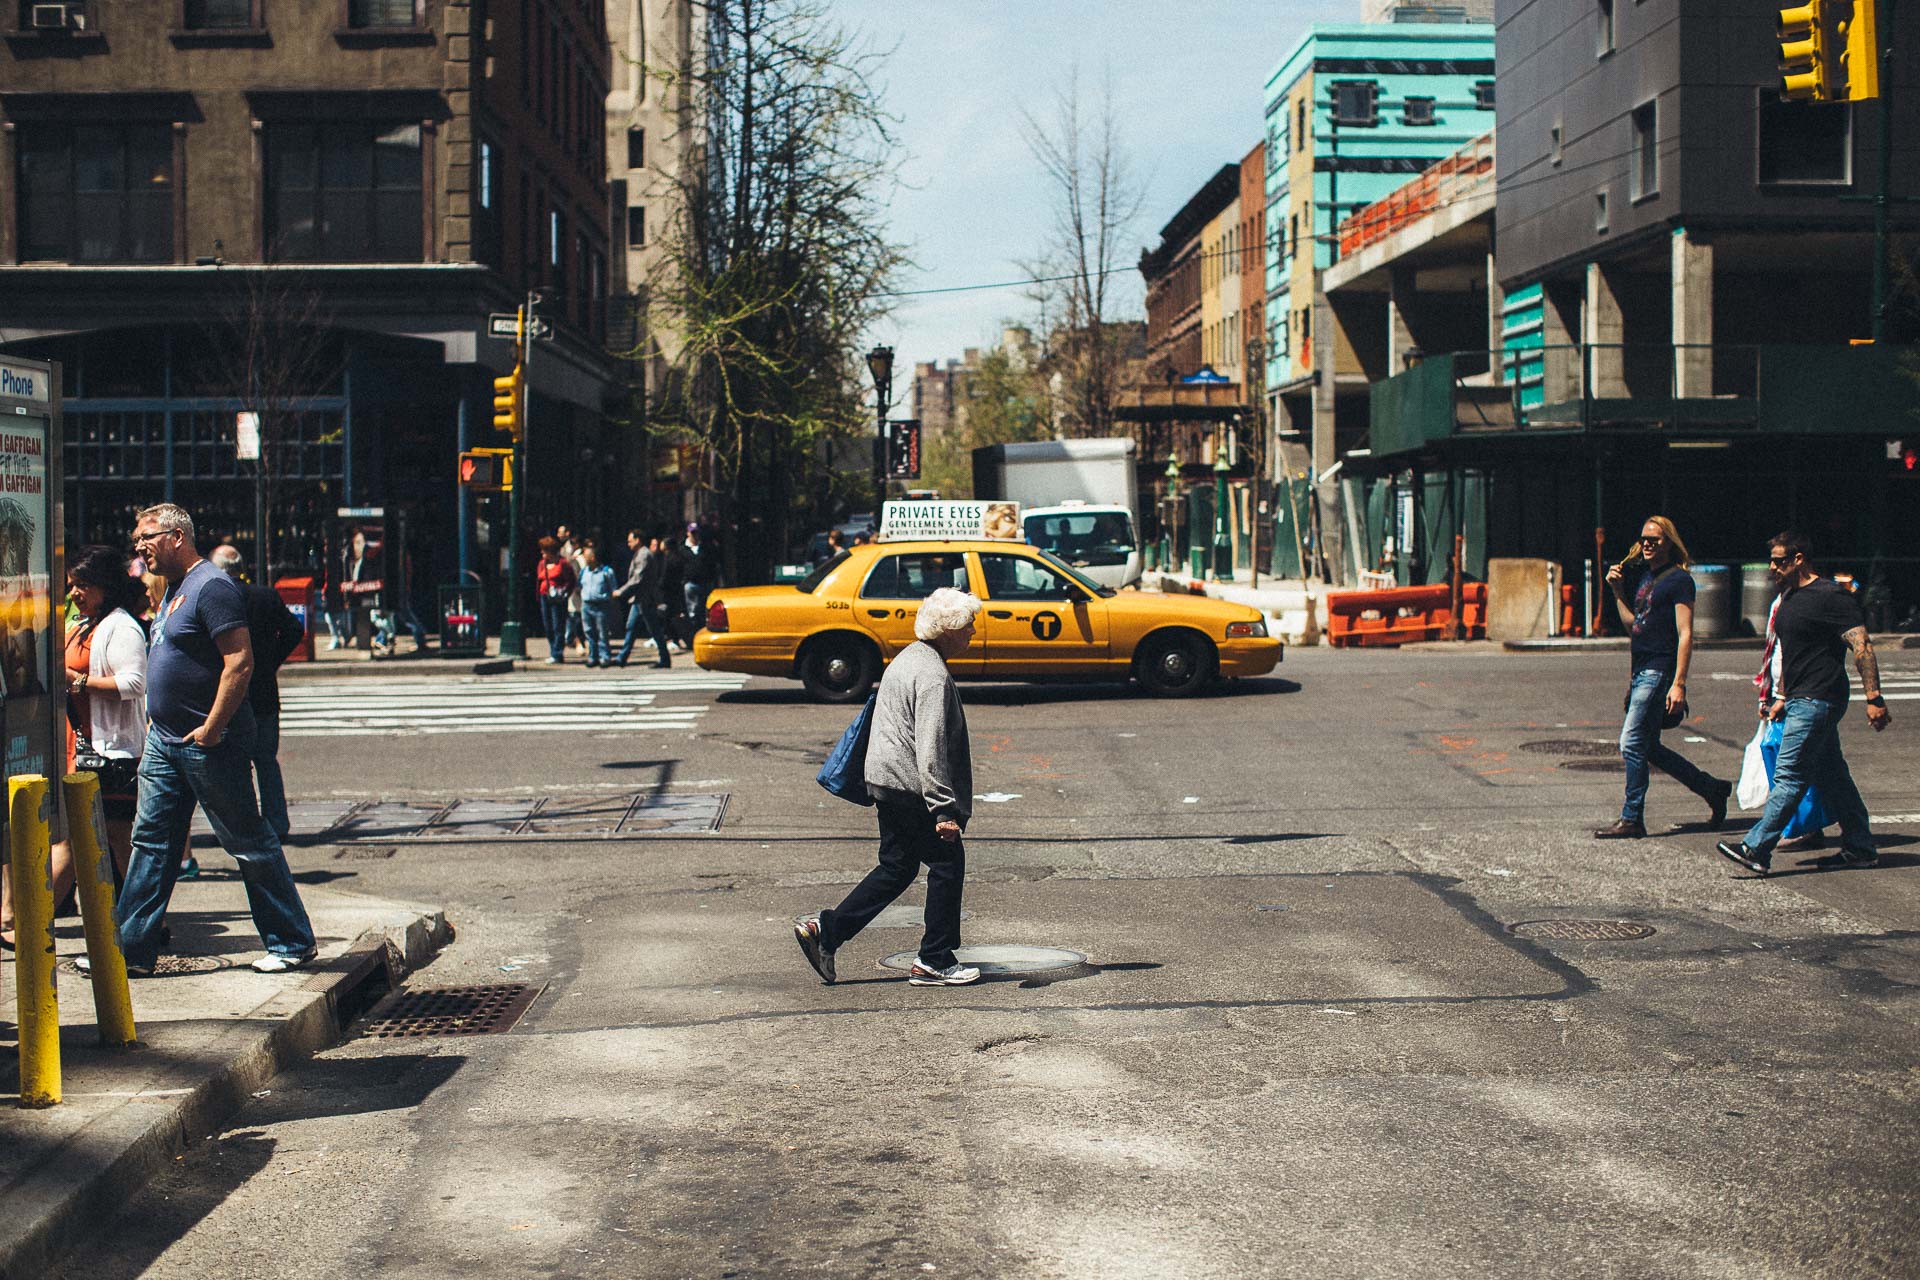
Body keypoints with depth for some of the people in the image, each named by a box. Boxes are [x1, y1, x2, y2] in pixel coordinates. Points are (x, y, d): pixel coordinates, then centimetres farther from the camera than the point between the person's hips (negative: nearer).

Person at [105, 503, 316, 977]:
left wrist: (211, 729, -23)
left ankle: (292, 943, 8)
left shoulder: (212, 587, -16)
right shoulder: (173, 589, 15)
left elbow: (240, 662, -22)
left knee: (248, 841, -1)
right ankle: (131, 950, 13)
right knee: (151, 840, 8)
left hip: (209, 743, -10)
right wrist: (157, 723, 17)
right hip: (165, 741, 10)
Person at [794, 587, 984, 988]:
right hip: (913, 788, -10)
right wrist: (944, 810, -24)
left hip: (886, 784, 10)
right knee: (947, 864, 4)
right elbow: (931, 749, -24)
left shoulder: (907, 658, 14)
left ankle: (825, 929, 9)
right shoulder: (933, 676, -18)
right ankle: (934, 962, 10)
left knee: (896, 868, 15)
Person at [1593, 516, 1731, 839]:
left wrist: (1679, 683, -20)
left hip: (1659, 672, -9)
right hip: (1641, 670, 9)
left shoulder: (1679, 579, -9)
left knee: (1632, 743, -9)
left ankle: (1631, 820, -1)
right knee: (1649, 748, 12)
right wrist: (1617, 591, 7)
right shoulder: (1645, 575, 16)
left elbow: (1685, 635, -14)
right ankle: (1712, 789, 25)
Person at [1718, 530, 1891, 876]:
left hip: (1817, 701, -10)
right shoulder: (1789, 597, 16)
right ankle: (1860, 849, 21)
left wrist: (1874, 698, -21)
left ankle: (1756, 850, -15)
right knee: (1832, 775, 13)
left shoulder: (1831, 596, -13)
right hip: (1802, 701, 10)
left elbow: (1862, 647, -17)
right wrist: (1781, 697, 23)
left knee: (1789, 775, -12)